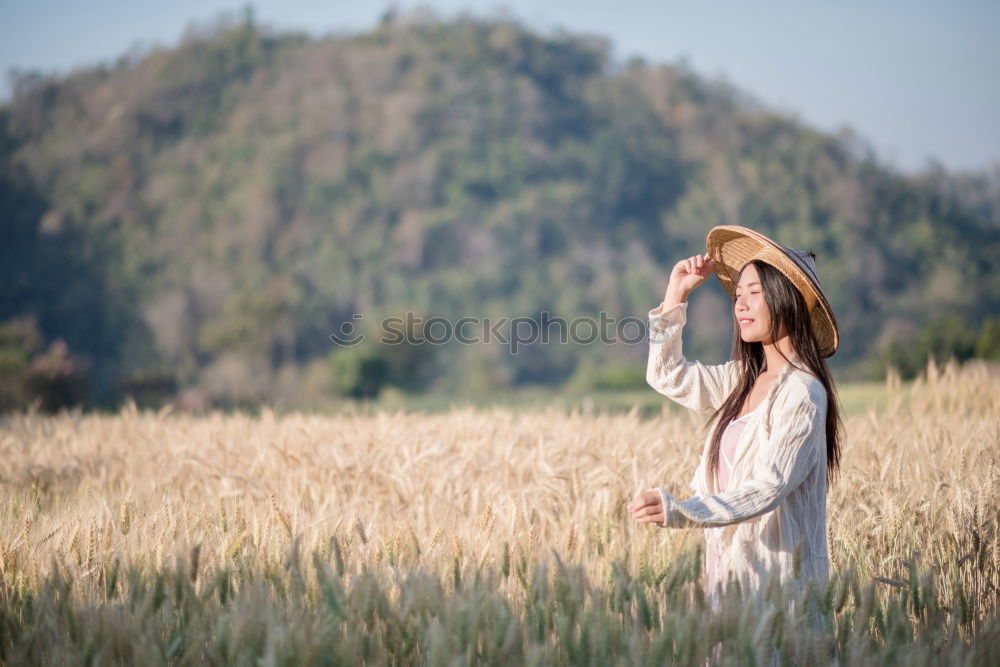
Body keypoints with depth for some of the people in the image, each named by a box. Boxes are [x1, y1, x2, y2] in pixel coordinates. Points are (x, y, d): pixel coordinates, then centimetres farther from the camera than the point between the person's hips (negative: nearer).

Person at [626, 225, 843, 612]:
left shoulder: (802, 392, -14)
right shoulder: (744, 380, 11)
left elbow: (767, 489, -23)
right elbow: (667, 377, 23)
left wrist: (678, 512, -33)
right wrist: (675, 295, 15)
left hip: (775, 578, -8)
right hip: (729, 573, 8)